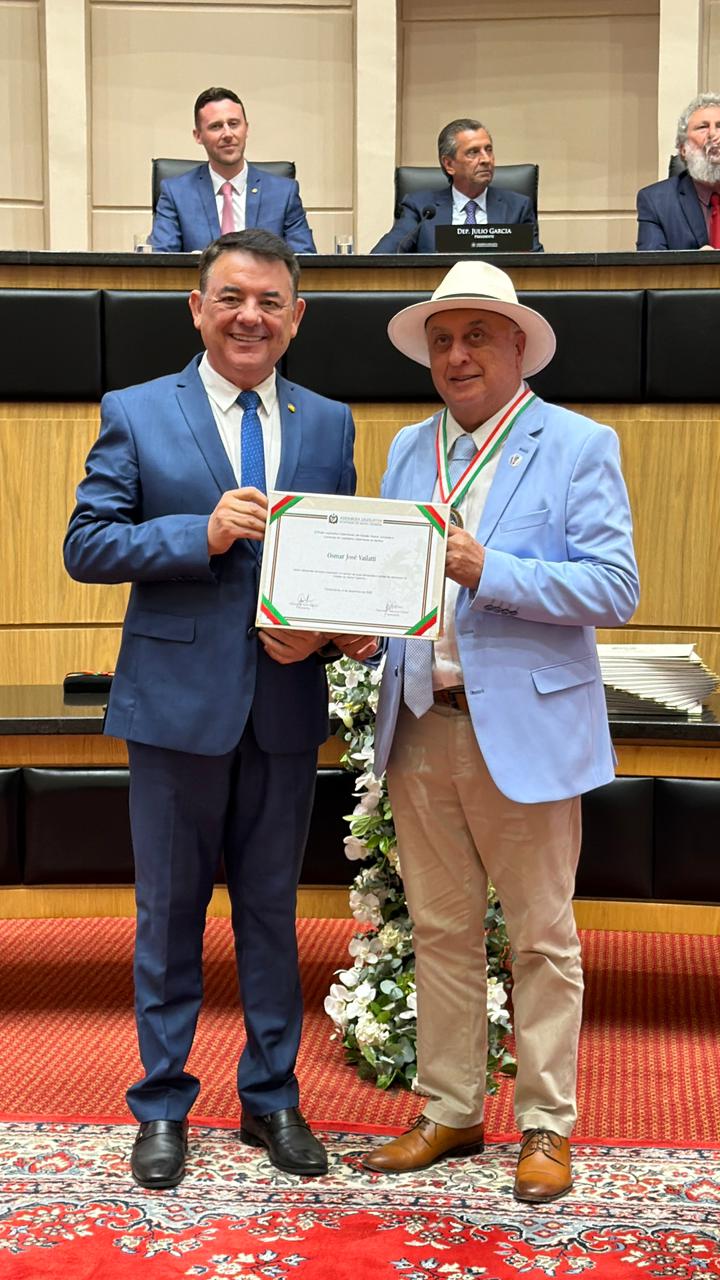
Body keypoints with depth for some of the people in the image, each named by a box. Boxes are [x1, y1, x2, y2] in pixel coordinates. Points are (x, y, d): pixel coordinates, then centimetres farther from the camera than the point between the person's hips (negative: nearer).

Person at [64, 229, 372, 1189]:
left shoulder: (329, 425, 7)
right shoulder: (135, 414, -1)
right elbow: (86, 544, -6)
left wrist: (322, 628, -12)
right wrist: (201, 534, -19)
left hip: (287, 704, 2)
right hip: (177, 700, -2)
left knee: (271, 910, 13)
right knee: (170, 913, 10)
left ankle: (272, 1098, 29)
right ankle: (163, 1107, 25)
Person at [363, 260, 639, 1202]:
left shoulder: (579, 446, -4)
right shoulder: (408, 450, 13)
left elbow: (615, 589, -12)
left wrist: (490, 571, -21)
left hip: (525, 728, -5)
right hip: (422, 727, 5)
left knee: (541, 938, 6)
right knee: (440, 932, 14)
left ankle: (546, 1125, 19)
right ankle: (450, 1111, 27)